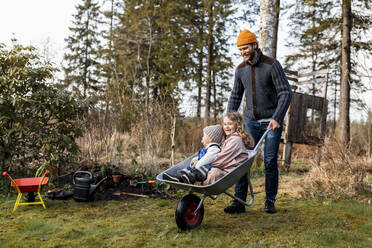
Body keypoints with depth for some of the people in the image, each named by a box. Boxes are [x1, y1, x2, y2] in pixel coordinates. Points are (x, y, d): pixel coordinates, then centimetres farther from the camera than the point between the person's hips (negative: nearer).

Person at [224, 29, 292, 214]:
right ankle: (239, 202, 1)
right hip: (251, 121, 4)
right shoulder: (240, 69, 5)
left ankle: (270, 202, 12)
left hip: (272, 121, -4)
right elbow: (235, 96, 14)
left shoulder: (272, 65, -11)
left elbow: (285, 93, -13)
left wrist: (277, 118, -22)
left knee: (270, 162, -3)